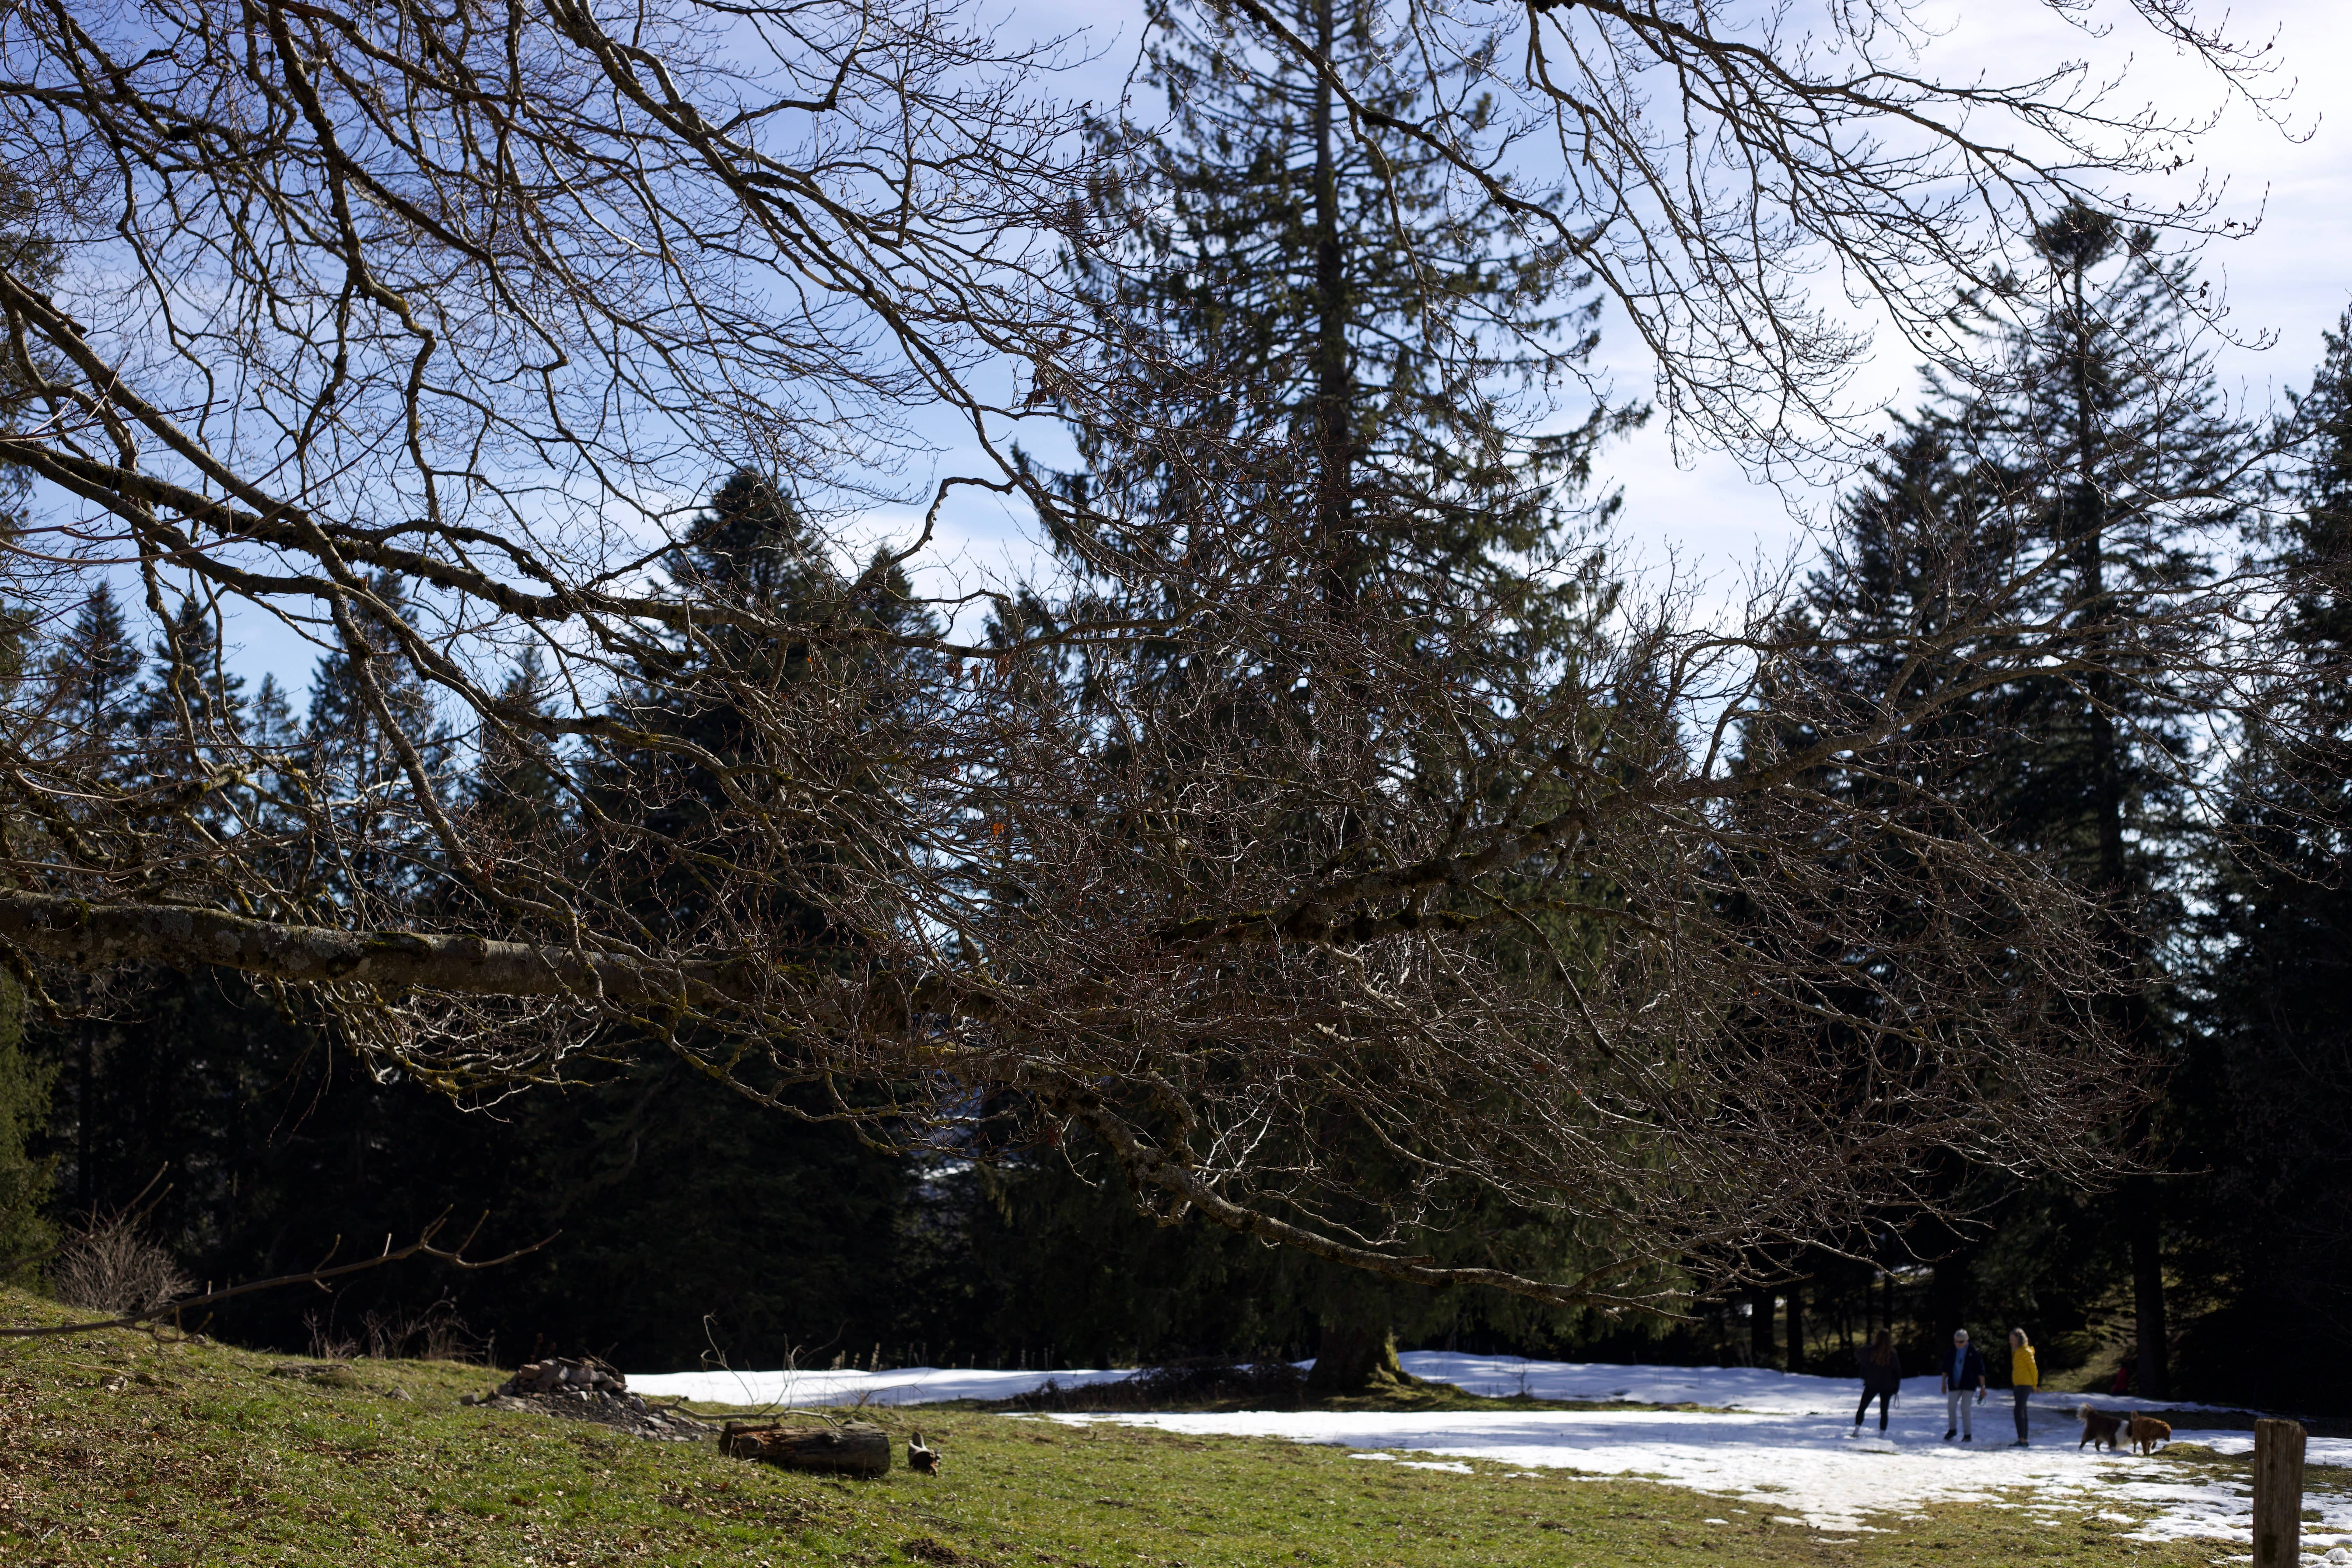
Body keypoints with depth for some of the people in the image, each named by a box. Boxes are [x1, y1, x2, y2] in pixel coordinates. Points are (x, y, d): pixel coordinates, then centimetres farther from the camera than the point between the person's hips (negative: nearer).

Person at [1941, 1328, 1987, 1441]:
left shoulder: (1974, 1352, -6)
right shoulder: (1951, 1352, 3)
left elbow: (1980, 1371, -4)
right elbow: (1945, 1369, 13)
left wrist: (1982, 1387, -6)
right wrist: (1944, 1384, 13)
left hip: (1969, 1385, -4)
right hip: (1954, 1384, 4)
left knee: (1965, 1408, -10)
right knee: (1951, 1407, 2)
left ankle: (1968, 1435, 1)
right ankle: (1952, 1430, 26)